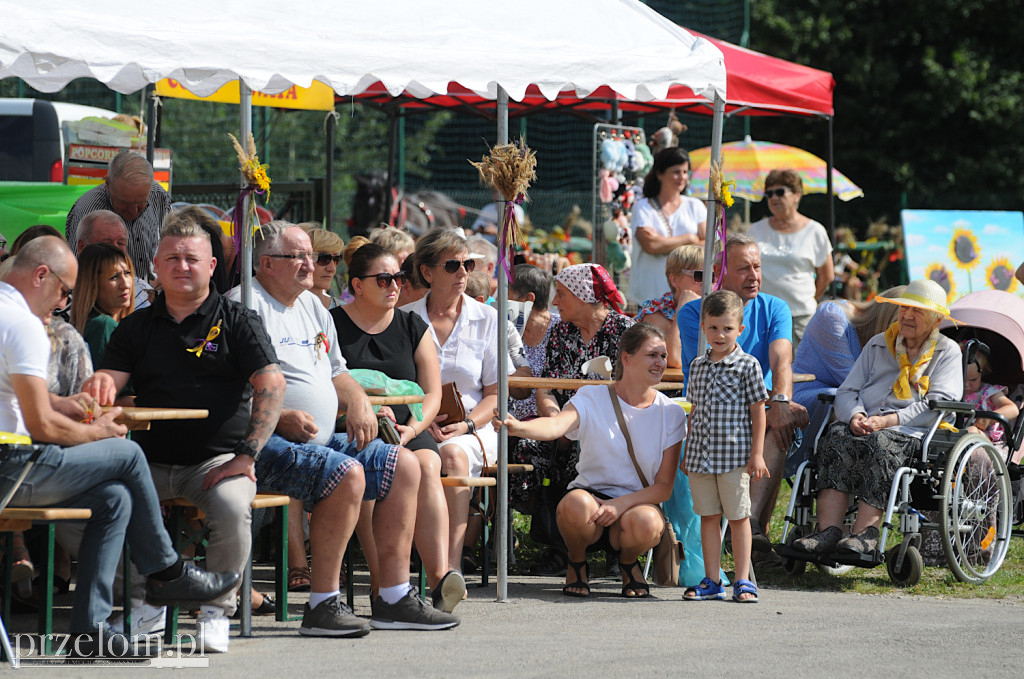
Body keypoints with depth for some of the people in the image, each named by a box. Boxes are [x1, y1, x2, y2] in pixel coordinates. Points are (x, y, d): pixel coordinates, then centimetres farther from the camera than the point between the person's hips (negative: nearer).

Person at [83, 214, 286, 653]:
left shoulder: (237, 321, 6)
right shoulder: (137, 327, 16)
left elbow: (271, 384, -4)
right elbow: (109, 379, 6)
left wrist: (246, 454, -15)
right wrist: (99, 386, -22)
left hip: (217, 459, -3)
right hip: (152, 459, 3)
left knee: (232, 506, -34)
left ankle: (217, 610, -10)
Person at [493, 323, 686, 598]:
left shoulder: (670, 414, 1)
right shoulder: (591, 399, -4)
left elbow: (664, 488, -2)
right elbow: (556, 425, -26)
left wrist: (621, 504, -20)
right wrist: (518, 427, -49)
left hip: (638, 503, 1)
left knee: (646, 522, -36)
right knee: (576, 504, -38)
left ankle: (628, 561, 3)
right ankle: (577, 562, -2)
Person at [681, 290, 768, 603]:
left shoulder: (747, 366, -3)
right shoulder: (698, 366, 11)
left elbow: (758, 411, -2)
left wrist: (756, 453, -8)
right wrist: (687, 453, 17)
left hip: (734, 456, -4)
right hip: (701, 457, 5)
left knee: (738, 517, 0)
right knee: (708, 517, 7)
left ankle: (743, 581, 6)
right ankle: (711, 581, 12)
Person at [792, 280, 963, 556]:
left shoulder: (947, 352, 11)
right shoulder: (878, 345, 25)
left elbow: (937, 404, -3)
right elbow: (847, 391, 18)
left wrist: (886, 421, -15)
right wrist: (855, 417, -7)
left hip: (909, 433, -4)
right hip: (864, 426, 4)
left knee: (879, 443, -37)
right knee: (837, 438, -30)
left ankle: (865, 533, -44)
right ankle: (828, 531, -41)